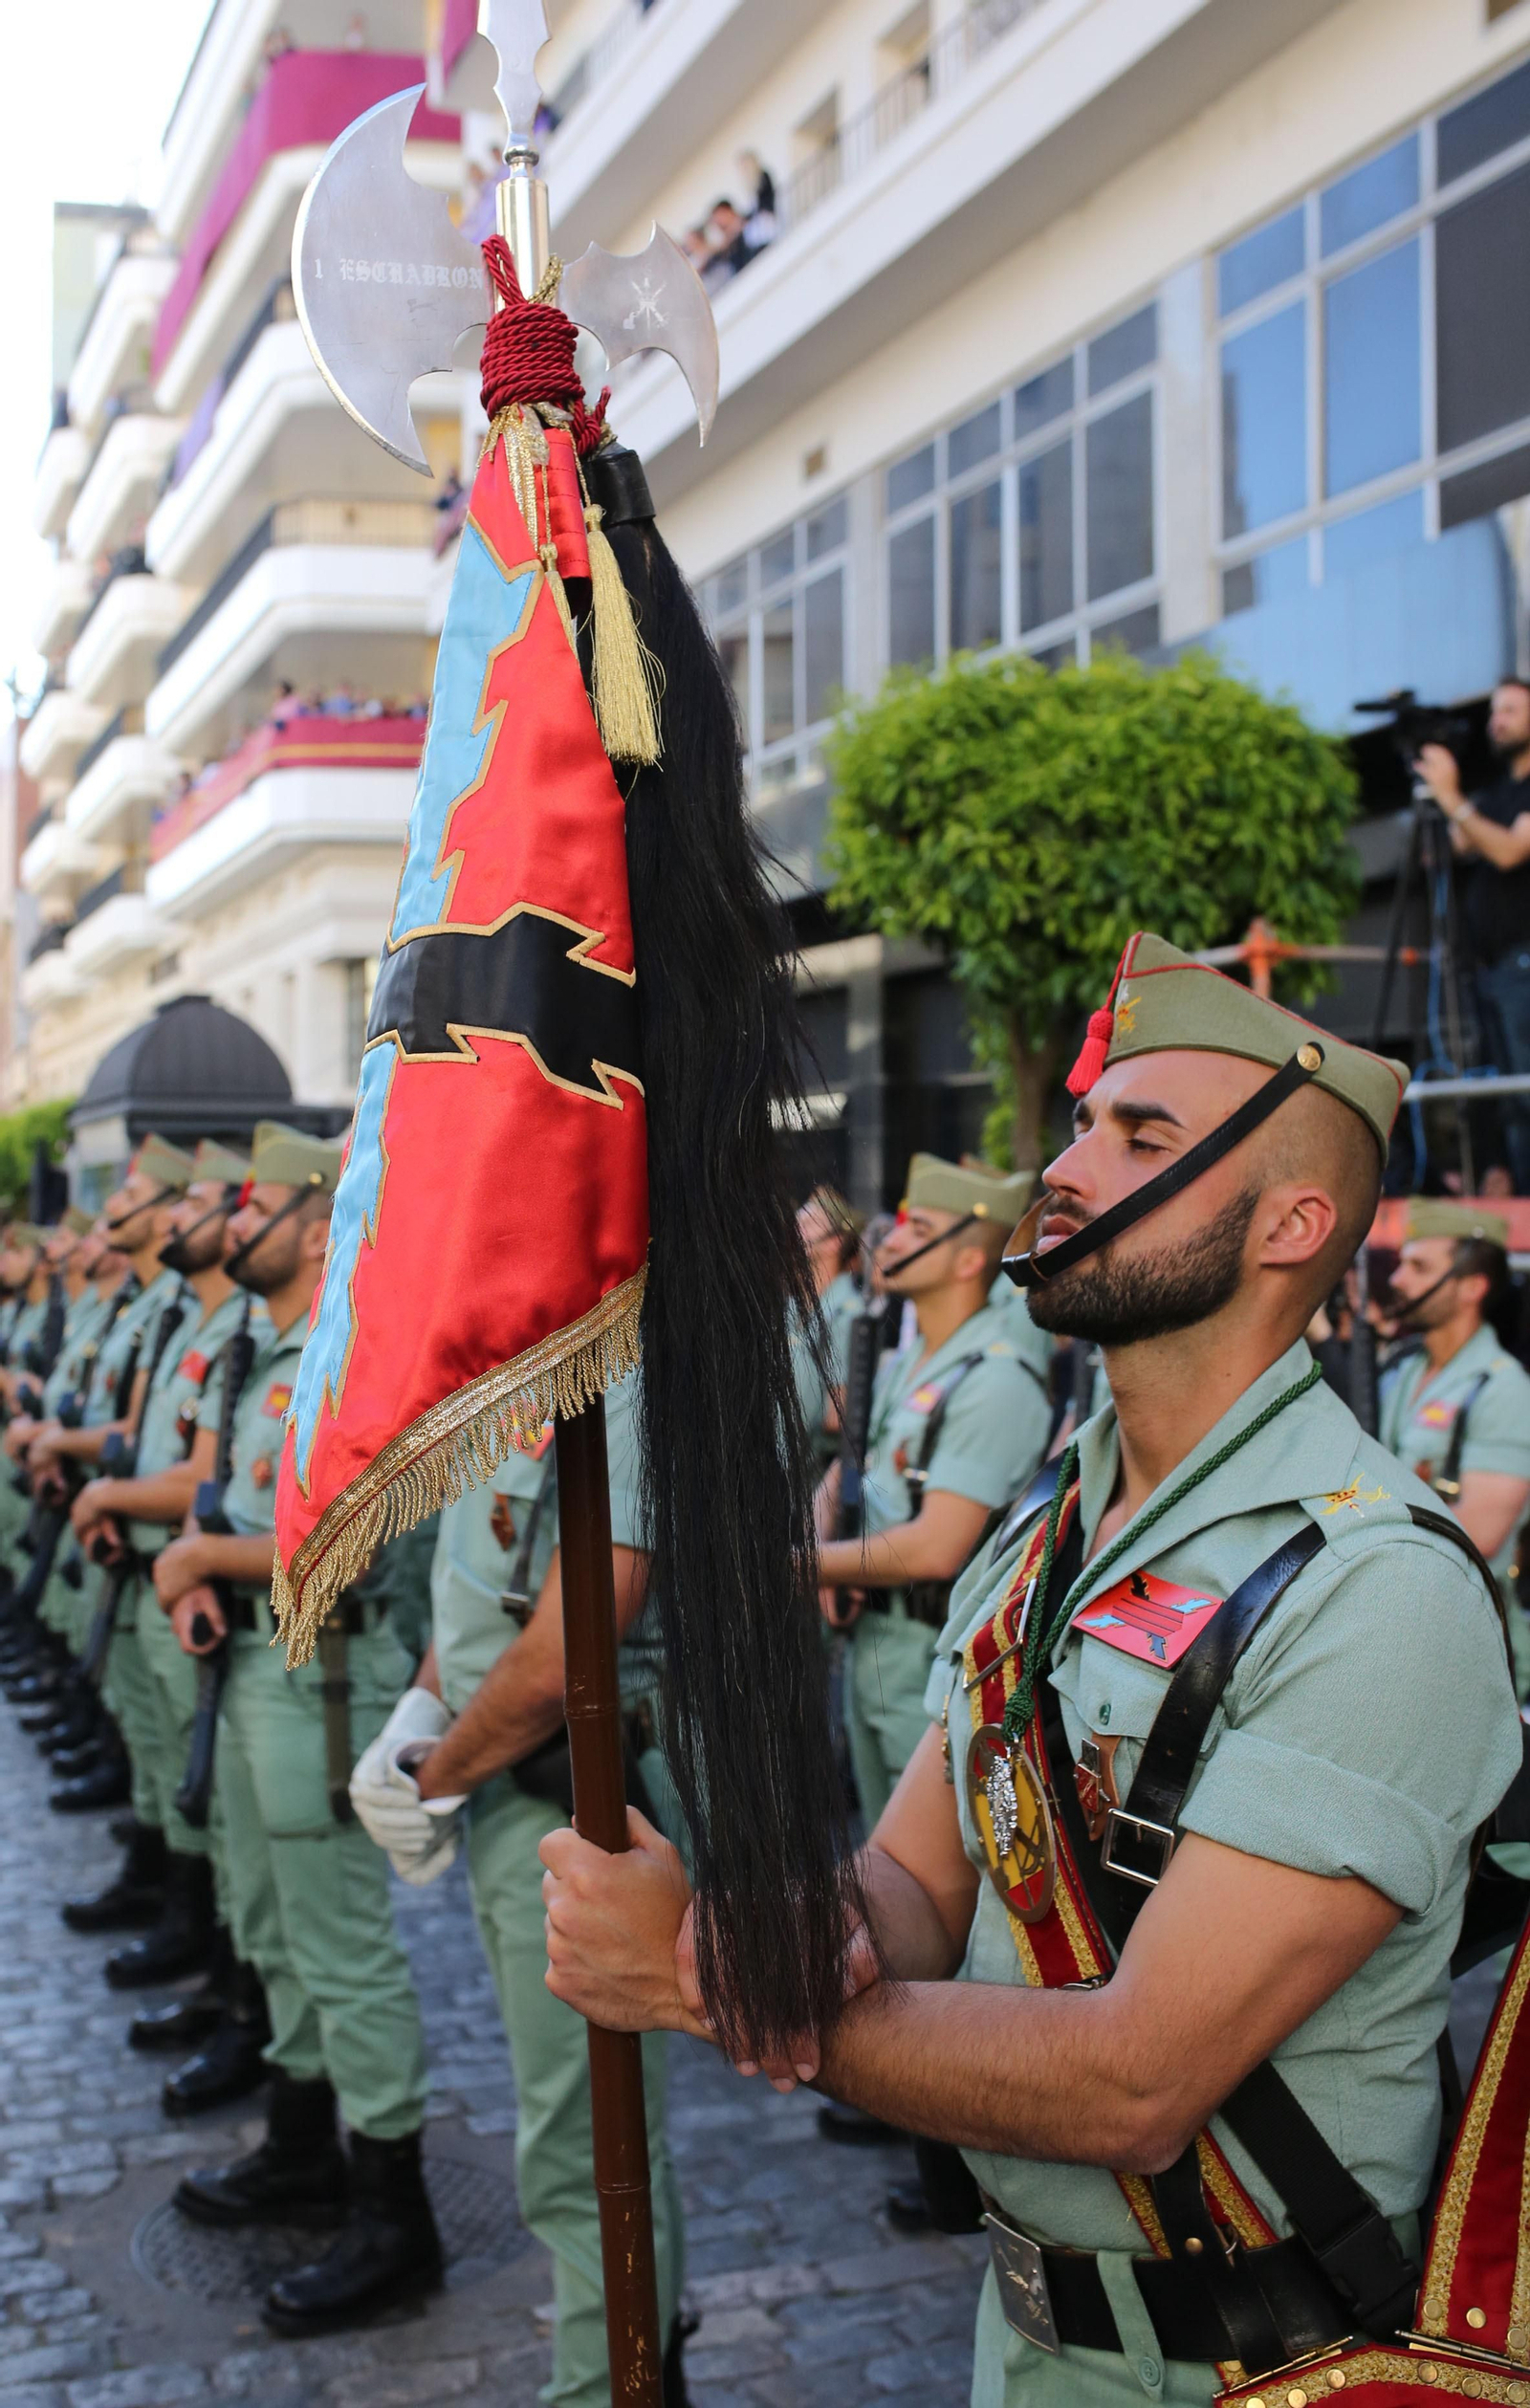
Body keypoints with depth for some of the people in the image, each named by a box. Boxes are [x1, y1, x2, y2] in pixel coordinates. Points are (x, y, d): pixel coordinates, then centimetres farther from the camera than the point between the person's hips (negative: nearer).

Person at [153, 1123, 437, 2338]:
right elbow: (213, 1491, 15)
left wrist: (205, 1553, -15)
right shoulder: (258, 1357, 13)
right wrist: (194, 1579, -5)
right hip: (254, 1660, 10)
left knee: (343, 1941, -5)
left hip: (321, 1671, -10)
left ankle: (393, 2214, 4)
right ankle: (303, 2153, 37)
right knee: (272, 1927, 21)